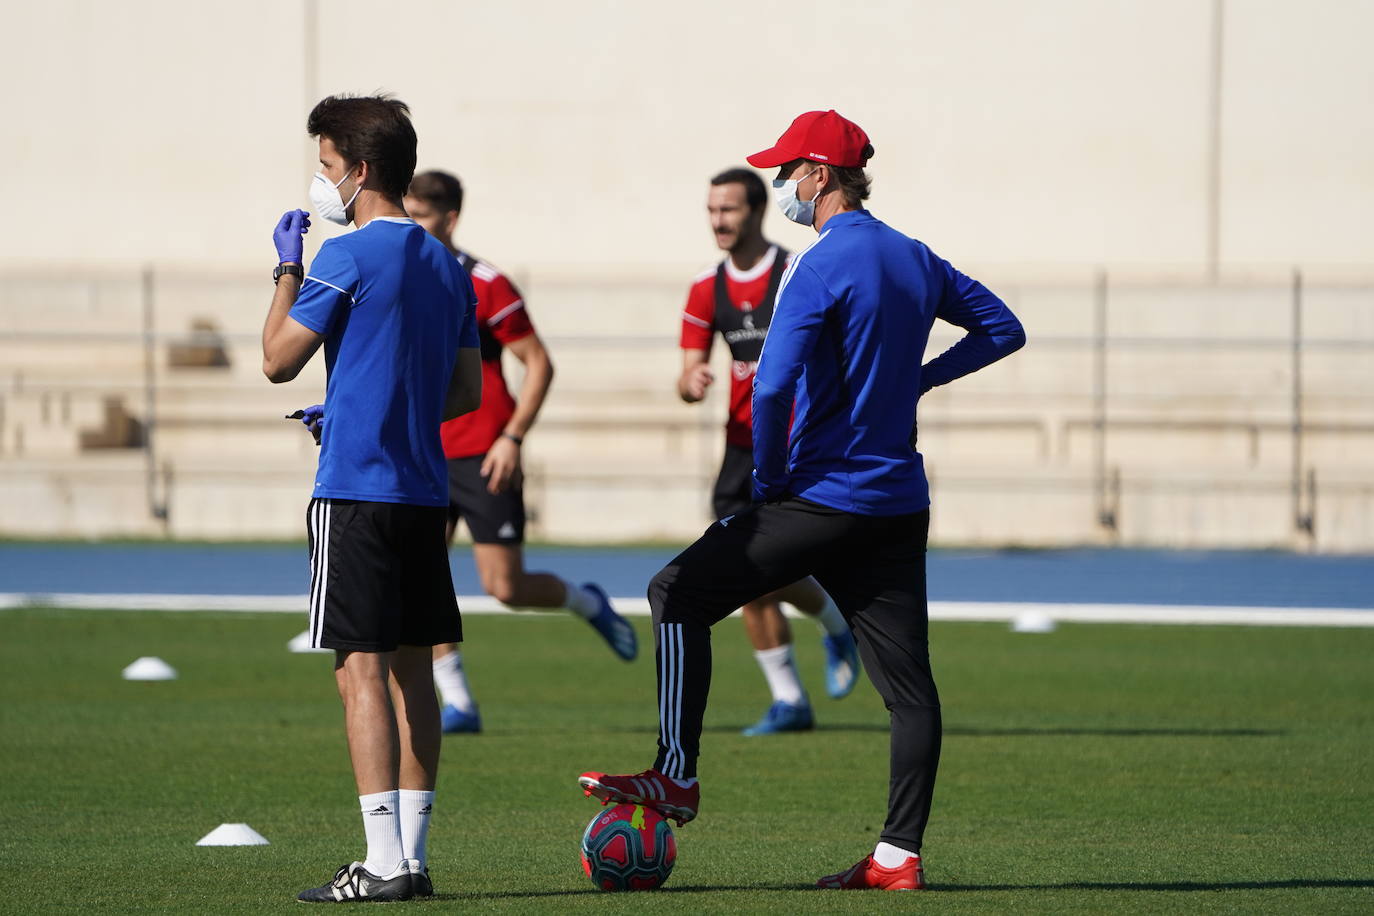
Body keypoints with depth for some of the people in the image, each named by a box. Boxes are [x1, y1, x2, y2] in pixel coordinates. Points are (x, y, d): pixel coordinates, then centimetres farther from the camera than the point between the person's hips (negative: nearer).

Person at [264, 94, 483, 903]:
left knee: (361, 669, -8)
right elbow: (467, 393, 17)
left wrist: (287, 268, 4)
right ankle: (413, 857, 10)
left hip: (356, 490, -8)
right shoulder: (445, 266, 14)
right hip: (426, 488, 8)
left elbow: (279, 359, -7)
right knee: (412, 669, 9)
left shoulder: (348, 257, -10)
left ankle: (384, 863, -13)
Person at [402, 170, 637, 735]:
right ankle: (457, 704, -1)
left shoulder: (485, 286, -9)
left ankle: (586, 602, 26)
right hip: (423, 459, 5)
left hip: (484, 457, -5)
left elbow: (539, 364, -7)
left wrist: (512, 438, -14)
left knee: (505, 587, -6)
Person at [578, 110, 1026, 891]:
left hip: (824, 496, -8)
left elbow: (772, 387, -21)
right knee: (909, 681, 4)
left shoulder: (822, 266, -13)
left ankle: (678, 776, 1)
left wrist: (770, 481, -8)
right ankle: (899, 855, 2)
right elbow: (1002, 328, 23)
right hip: (900, 502, 8)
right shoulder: (915, 259, 11)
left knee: (680, 594, 4)